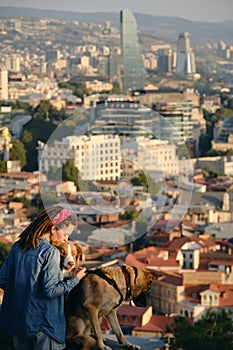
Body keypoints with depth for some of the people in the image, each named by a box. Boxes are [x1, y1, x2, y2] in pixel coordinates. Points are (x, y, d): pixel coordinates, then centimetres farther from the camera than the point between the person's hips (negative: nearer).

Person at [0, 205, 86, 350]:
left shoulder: (17, 247, 4)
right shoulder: (50, 252, -16)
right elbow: (50, 290, -19)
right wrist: (75, 280, -7)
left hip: (17, 319, 7)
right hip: (43, 322, -6)